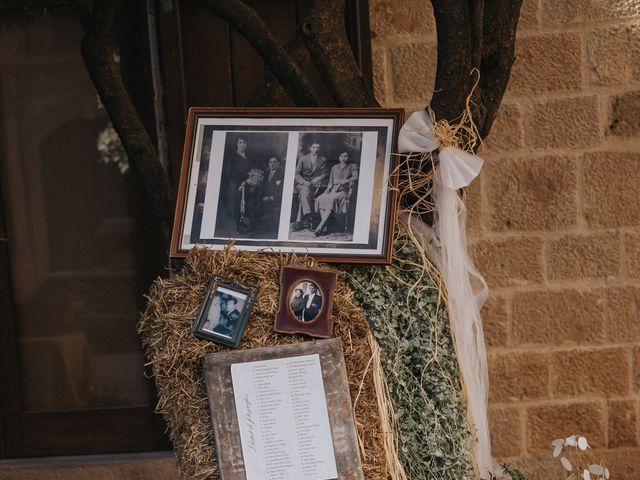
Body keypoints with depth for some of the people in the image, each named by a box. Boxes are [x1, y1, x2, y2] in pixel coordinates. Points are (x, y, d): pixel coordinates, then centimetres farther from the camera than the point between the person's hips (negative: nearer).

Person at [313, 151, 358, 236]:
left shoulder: (352, 167, 12)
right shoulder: (334, 168, 24)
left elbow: (355, 177, -5)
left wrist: (346, 181, -21)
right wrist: (328, 188, 1)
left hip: (344, 190, -4)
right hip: (333, 190, 4)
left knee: (331, 199, -36)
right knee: (320, 199, -28)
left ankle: (320, 226, -43)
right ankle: (323, 227, -35)